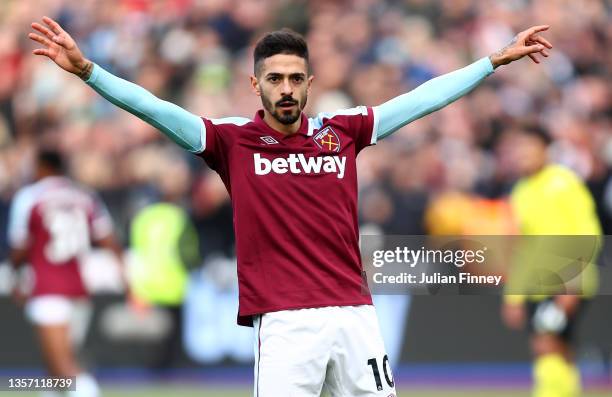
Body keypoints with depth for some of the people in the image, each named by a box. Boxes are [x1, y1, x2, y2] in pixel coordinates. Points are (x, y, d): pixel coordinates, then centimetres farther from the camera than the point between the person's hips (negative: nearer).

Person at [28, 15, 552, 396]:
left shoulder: (343, 131, 10)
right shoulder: (234, 141, 3)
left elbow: (425, 99, 13)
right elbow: (155, 109, -5)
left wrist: (498, 59, 12)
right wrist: (87, 70, -17)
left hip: (355, 313, 3)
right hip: (284, 321, -3)